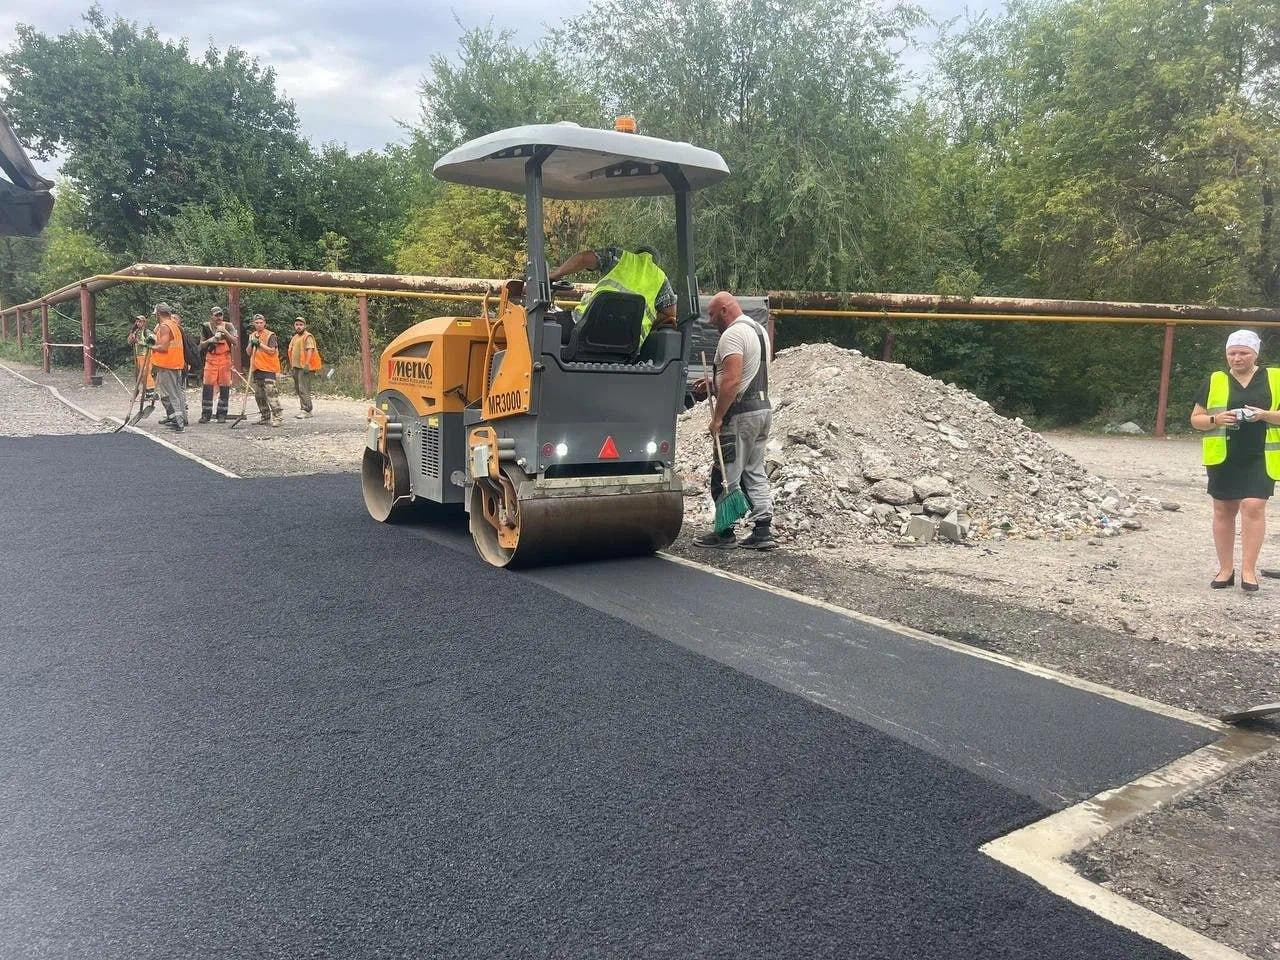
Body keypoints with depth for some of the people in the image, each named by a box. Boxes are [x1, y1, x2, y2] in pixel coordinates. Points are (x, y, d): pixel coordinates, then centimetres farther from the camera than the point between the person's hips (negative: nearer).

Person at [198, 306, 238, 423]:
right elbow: (201, 345, 11)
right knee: (208, 386, -6)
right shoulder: (206, 327, 7)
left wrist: (224, 331, -15)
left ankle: (222, 414, 6)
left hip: (225, 358, 0)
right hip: (211, 358, 1)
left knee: (224, 387, -1)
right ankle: (206, 414, -2)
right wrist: (209, 340, -9)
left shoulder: (228, 326, 5)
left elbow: (235, 341, -5)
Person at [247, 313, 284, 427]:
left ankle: (278, 416, -16)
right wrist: (252, 343, -3)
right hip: (256, 369, 7)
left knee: (271, 393, -15)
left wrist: (259, 343, -16)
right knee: (259, 395, 10)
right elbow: (249, 353, 13)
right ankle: (265, 417, 18)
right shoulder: (252, 335, 16)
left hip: (268, 369, -7)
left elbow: (272, 351, -13)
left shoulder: (270, 335, -4)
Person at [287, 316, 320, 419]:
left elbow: (310, 350, -17)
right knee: (298, 389, 11)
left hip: (304, 367, -10)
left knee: (303, 389, -13)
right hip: (296, 367, 10)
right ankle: (306, 409, 17)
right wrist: (291, 366, 22)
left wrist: (307, 364, -24)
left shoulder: (307, 336, -8)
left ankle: (306, 410, -11)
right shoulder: (295, 337, 20)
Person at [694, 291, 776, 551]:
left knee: (725, 476, -1)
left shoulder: (732, 334, -14)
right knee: (755, 473, 12)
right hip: (763, 408, 10)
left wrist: (717, 417, -21)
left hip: (741, 413, -10)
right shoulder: (759, 330, 17)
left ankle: (724, 533, 4)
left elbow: (732, 380, -24)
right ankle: (763, 531, 12)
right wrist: (713, 384, 19)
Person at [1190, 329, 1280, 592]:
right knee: (1223, 510, 6)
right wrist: (1216, 419, -12)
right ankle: (1226, 570, 16)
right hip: (1223, 459, 2)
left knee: (1254, 506, -12)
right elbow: (1196, 418, 8)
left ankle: (1248, 570, -4)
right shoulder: (1214, 381, 6)